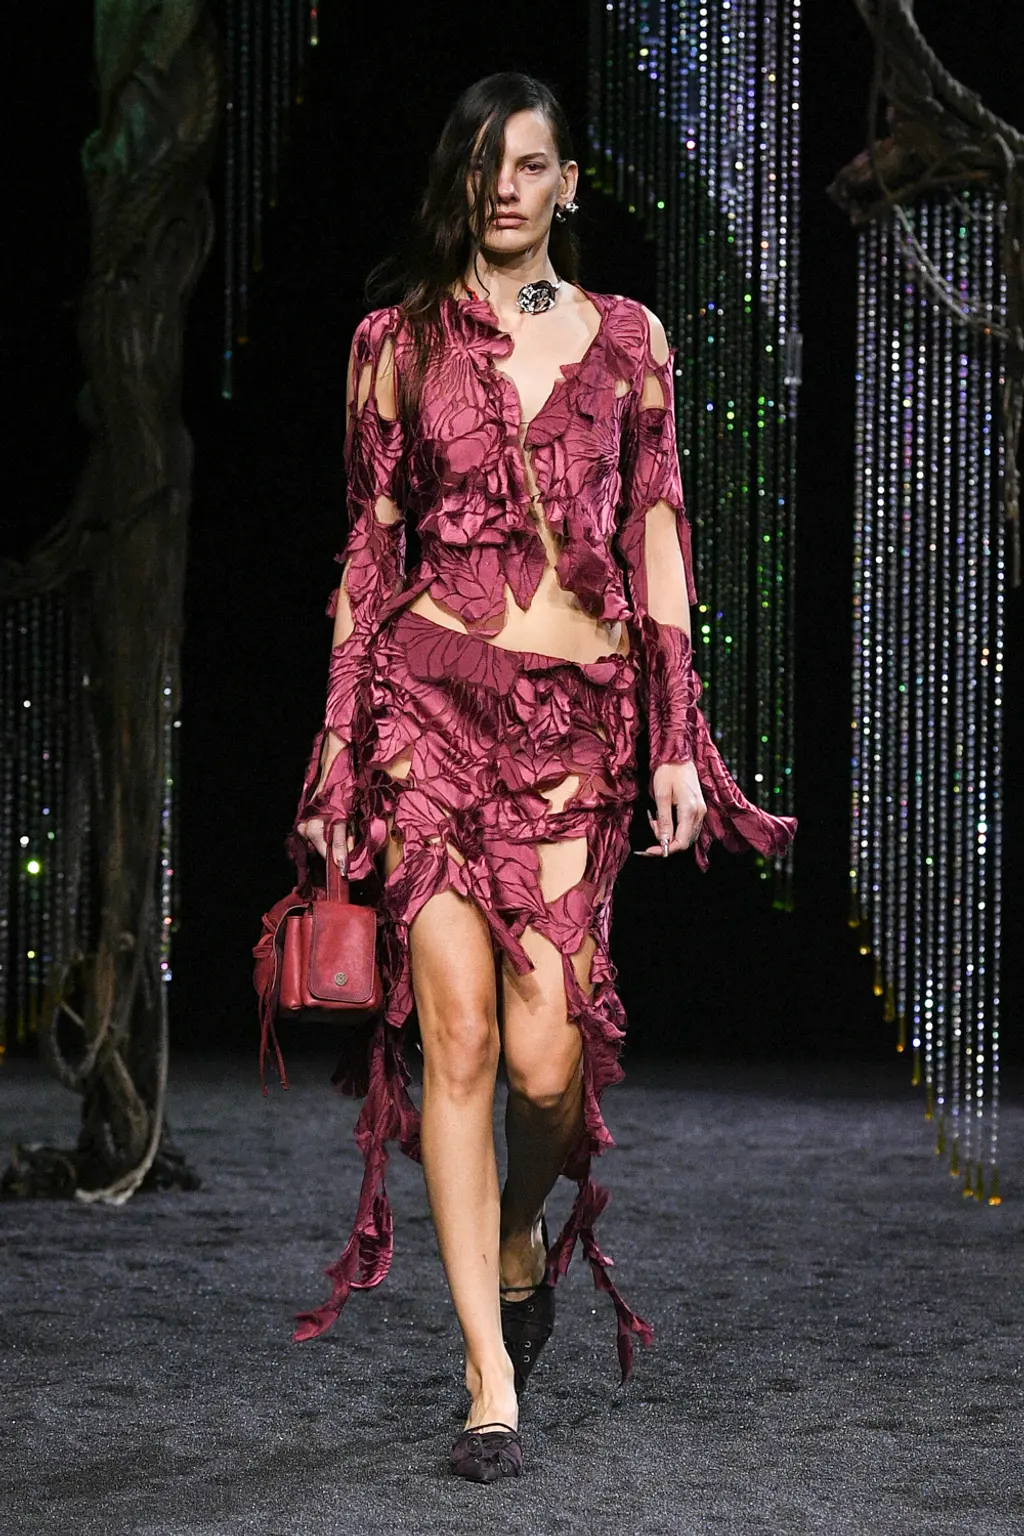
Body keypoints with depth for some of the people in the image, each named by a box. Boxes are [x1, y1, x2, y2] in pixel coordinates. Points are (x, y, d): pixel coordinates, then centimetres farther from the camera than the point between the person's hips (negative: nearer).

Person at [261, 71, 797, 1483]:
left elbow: (656, 541, 10)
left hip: (578, 722, 1)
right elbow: (369, 548, 11)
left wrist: (679, 743, 4)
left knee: (547, 1053, -8)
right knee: (458, 1031, -8)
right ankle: (492, 1380, -1)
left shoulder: (627, 337, 12)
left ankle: (523, 1240, 27)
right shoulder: (398, 341, 9)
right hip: (429, 697, 0)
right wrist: (338, 745, 6)